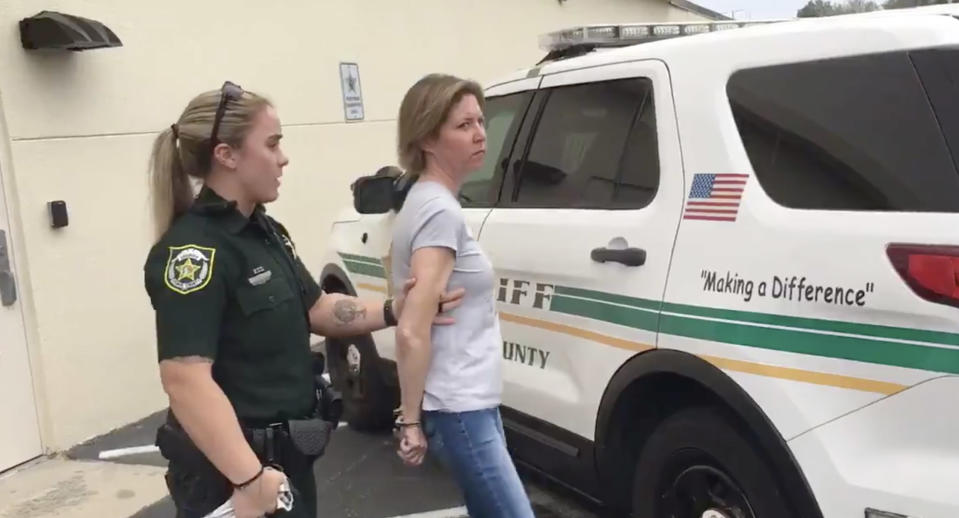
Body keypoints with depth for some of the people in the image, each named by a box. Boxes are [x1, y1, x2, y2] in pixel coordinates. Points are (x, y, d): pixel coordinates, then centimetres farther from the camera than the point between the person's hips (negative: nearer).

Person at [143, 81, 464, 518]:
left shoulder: (264, 231, 8)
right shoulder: (194, 250, -22)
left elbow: (315, 309, 12)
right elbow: (185, 380, -29)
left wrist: (393, 311, -1)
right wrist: (249, 477, -31)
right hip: (229, 471, -9)